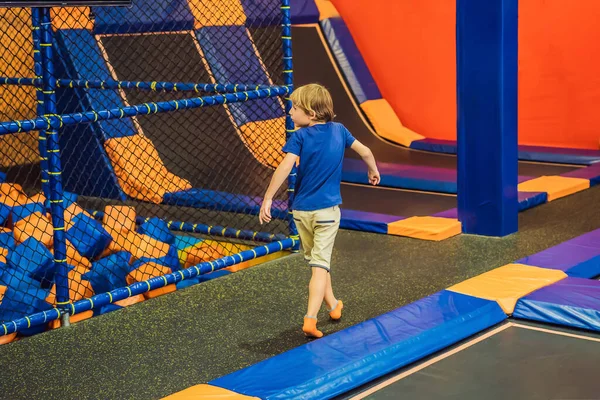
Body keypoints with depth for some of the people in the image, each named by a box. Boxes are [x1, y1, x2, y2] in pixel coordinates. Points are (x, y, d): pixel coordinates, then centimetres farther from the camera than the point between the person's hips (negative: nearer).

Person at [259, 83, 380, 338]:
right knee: (320, 264, -2)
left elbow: (285, 168, -21)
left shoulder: (300, 136, -9)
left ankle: (333, 305, 35)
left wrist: (268, 199, -19)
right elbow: (365, 151, 12)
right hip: (328, 209, 1)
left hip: (302, 210, -1)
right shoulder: (338, 130, 2)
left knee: (315, 261, 19)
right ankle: (310, 319, -15)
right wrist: (373, 171, 32)